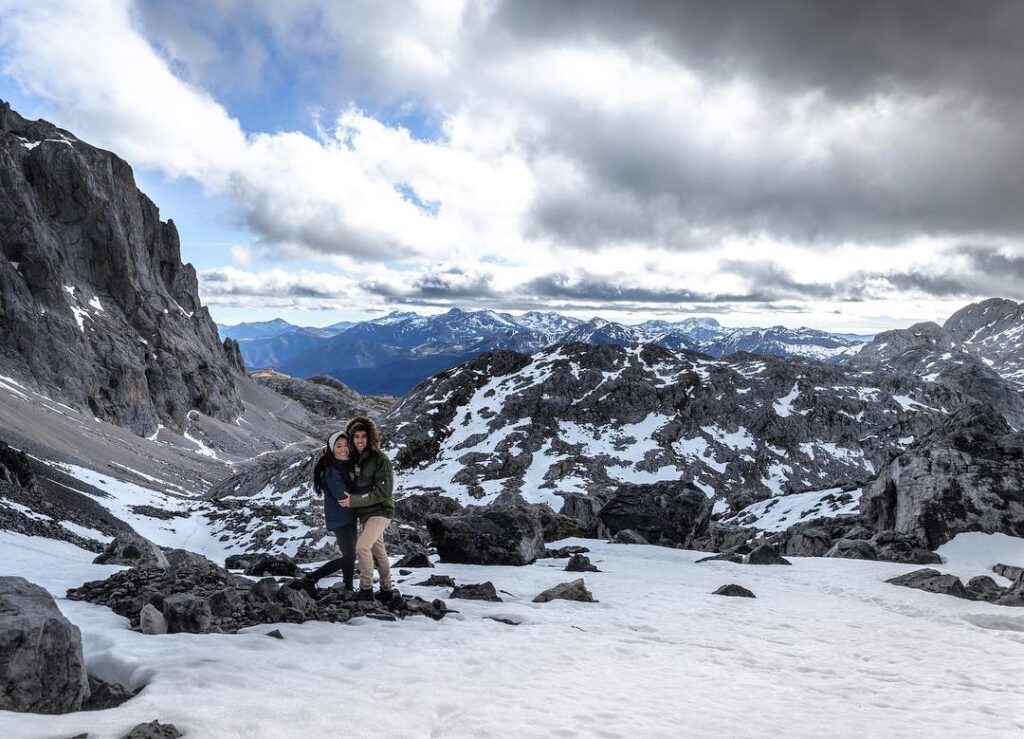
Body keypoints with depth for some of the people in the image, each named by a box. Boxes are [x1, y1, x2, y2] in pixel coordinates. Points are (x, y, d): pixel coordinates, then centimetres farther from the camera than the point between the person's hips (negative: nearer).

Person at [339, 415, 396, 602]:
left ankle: (366, 590, -9)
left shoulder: (380, 458, -15)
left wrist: (353, 501, -20)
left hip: (380, 511, -8)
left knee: (362, 546, -21)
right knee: (378, 551, 16)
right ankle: (386, 591, 29)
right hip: (365, 514, 8)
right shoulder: (355, 459, 5)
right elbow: (354, 486, 20)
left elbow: (383, 491, -20)